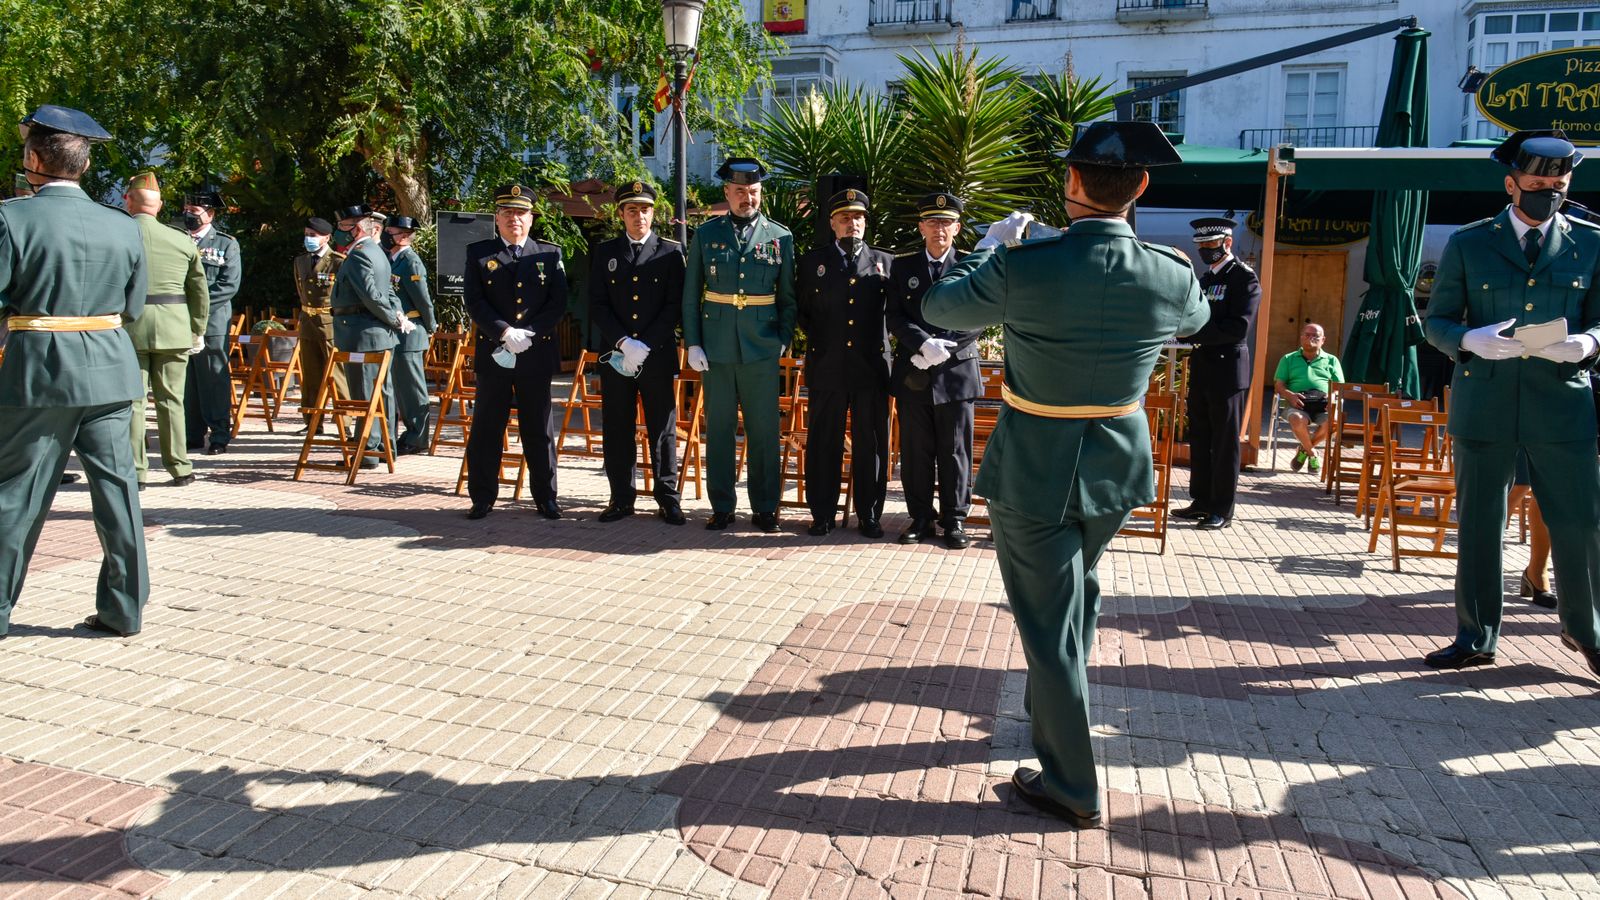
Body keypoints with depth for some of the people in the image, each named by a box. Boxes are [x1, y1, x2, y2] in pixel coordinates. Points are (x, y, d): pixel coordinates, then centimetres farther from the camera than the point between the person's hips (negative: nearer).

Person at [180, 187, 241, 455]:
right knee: (186, 380, 6)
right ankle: (192, 434, 13)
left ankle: (219, 435, 2)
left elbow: (229, 285, -6)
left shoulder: (226, 244, 4)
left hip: (211, 322, -4)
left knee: (215, 379, -2)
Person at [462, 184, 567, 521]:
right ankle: (482, 498, 14)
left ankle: (545, 497, 15)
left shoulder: (550, 254, 8)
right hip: (492, 354, 0)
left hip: (537, 354, 0)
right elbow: (474, 302, -2)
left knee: (539, 430, 6)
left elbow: (558, 303, 1)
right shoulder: (478, 253, 6)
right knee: (486, 429, 4)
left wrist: (528, 333, -12)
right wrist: (505, 333, -15)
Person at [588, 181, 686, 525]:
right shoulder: (604, 252, 10)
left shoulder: (671, 251, 5)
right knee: (617, 430, 5)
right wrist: (623, 342, -11)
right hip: (614, 356, 2)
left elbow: (675, 306, -2)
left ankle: (668, 498, 11)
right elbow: (597, 305, 3)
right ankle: (622, 498, 15)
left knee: (662, 429, 3)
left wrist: (645, 346, -11)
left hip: (658, 355, -2)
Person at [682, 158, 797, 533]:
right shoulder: (706, 235, 6)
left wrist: (784, 339, -2)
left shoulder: (780, 238, 5)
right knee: (719, 429, 6)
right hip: (717, 348, 1)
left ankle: (764, 508, 14)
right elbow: (691, 295, 7)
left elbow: (788, 297, 8)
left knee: (764, 431, 3)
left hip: (762, 348, 0)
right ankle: (722, 507, 16)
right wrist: (692, 343, 0)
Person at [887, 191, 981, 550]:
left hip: (956, 371, -1)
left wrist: (944, 348, -13)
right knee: (915, 450, 7)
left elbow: (978, 321, -1)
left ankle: (954, 520, 13)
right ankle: (921, 517, 18)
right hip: (912, 373, 2)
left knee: (955, 451, 3)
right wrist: (925, 345, -16)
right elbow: (896, 319, 1)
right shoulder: (902, 266, 9)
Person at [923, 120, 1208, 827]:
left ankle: (1073, 787, 17)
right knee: (1077, 593, 28)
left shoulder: (1023, 267, -21)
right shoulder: (1171, 277, -10)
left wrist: (991, 246, 10)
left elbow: (938, 306, -3)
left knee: (1049, 625, 6)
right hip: (1116, 471, 5)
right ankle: (1052, 711, 50)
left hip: (1033, 474, -4)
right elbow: (1196, 317, 16)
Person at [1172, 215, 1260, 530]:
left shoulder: (1244, 277, -9)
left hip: (1228, 369, -8)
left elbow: (1238, 328, -19)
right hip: (1201, 368, 8)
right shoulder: (1206, 277, 16)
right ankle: (1202, 501, 22)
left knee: (1225, 442, 0)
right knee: (1200, 439, 12)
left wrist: (1193, 332, -20)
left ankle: (1222, 510, 7)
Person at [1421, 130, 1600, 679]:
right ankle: (1476, 638, 18)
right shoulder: (1467, 244, 6)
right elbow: (1437, 322, 5)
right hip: (1484, 405, 0)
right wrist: (1471, 340, -16)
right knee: (1478, 524, 6)